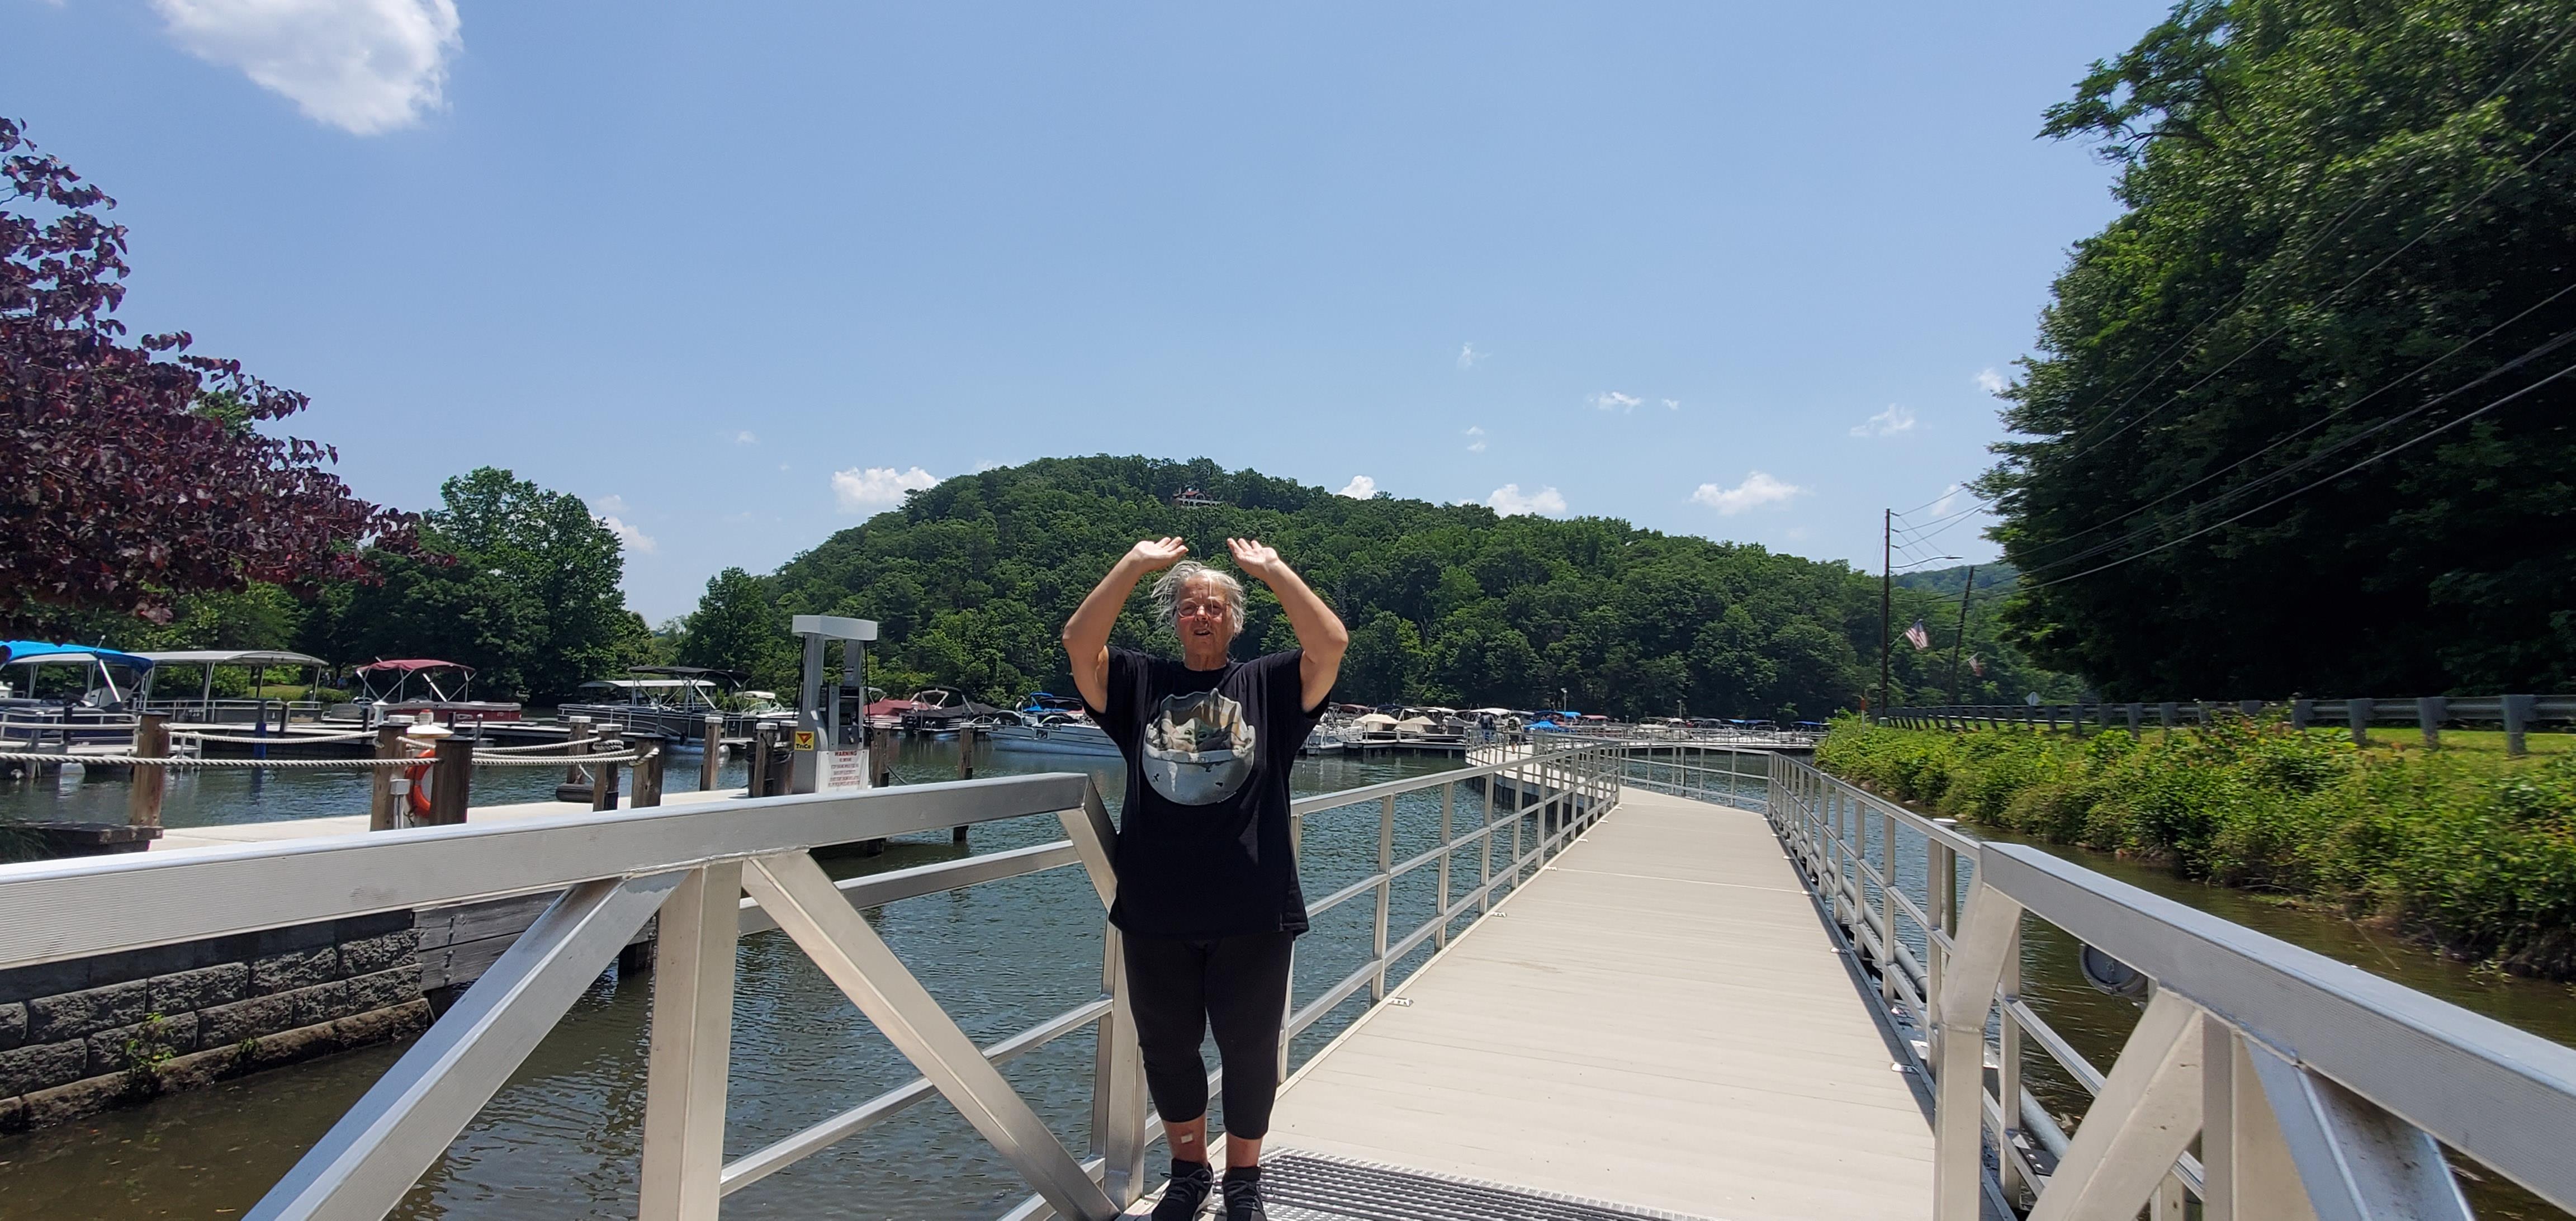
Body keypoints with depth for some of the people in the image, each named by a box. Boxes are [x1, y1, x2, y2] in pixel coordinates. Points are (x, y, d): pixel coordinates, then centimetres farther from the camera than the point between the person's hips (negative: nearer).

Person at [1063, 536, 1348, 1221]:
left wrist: (1273, 569, -8)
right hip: (1156, 913, 2)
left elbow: (1331, 643, -12)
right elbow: (1079, 641, -8)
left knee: (1249, 1050, 11)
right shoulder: (1140, 684, 7)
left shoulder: (1268, 684, 4)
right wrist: (1137, 563, -6)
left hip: (1253, 913, -1)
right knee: (1166, 1048, 15)